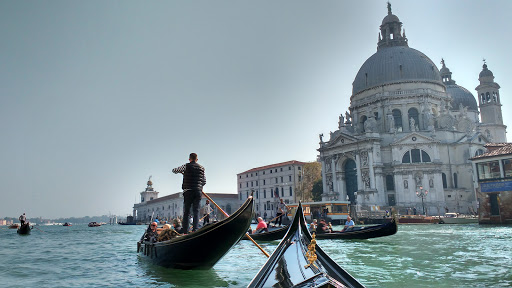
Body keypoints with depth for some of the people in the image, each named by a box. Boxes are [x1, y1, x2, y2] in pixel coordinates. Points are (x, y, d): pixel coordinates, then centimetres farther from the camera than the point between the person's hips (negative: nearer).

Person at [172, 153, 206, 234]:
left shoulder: (186, 166, -1)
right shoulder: (202, 168, 10)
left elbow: (174, 170, 11)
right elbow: (204, 182, 12)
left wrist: (182, 171, 30)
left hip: (188, 191, -2)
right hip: (198, 191, 2)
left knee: (186, 212, 4)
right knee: (196, 211, 4)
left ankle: (185, 231, 0)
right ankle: (195, 229, -8)